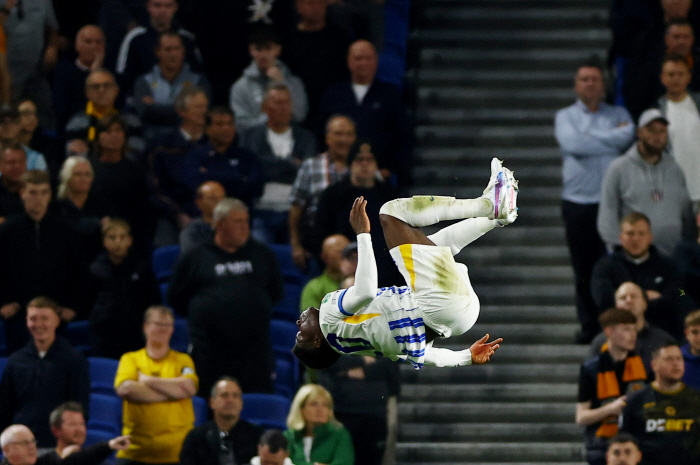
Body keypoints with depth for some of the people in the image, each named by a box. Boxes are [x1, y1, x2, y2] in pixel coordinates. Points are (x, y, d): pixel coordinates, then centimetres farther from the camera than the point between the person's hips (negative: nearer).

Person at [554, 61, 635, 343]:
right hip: (577, 203, 1)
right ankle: (588, 326, 10)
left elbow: (627, 136, -11)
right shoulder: (565, 117, 10)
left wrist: (589, 137, -8)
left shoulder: (618, 114, 12)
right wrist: (611, 140, -5)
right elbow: (572, 144, -11)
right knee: (583, 269, 2)